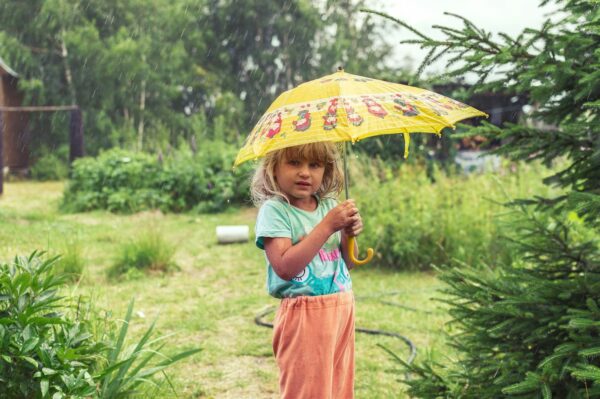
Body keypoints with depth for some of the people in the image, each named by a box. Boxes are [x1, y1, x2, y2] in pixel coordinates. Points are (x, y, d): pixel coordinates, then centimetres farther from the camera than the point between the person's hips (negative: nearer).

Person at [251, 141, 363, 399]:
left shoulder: (329, 205, 8)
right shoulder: (274, 210, -11)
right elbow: (285, 267, -23)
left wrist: (348, 235, -6)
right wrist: (327, 226, -22)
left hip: (342, 309, 7)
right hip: (306, 316, -6)